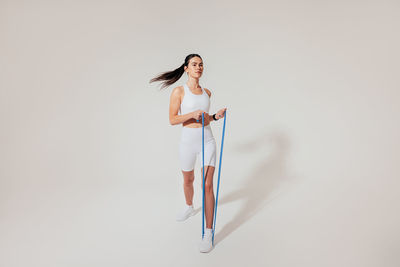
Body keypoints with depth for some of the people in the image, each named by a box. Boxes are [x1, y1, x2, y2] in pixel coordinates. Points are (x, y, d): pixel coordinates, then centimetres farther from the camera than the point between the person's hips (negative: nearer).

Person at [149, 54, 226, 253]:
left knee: (207, 185, -5)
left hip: (207, 140, 2)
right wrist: (192, 114, -22)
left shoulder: (207, 92, 8)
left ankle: (208, 233, 5)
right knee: (188, 180, 20)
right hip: (188, 141, -1)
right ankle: (189, 207, 51)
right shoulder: (179, 91, -5)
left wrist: (216, 116, -1)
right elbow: (172, 120, -9)